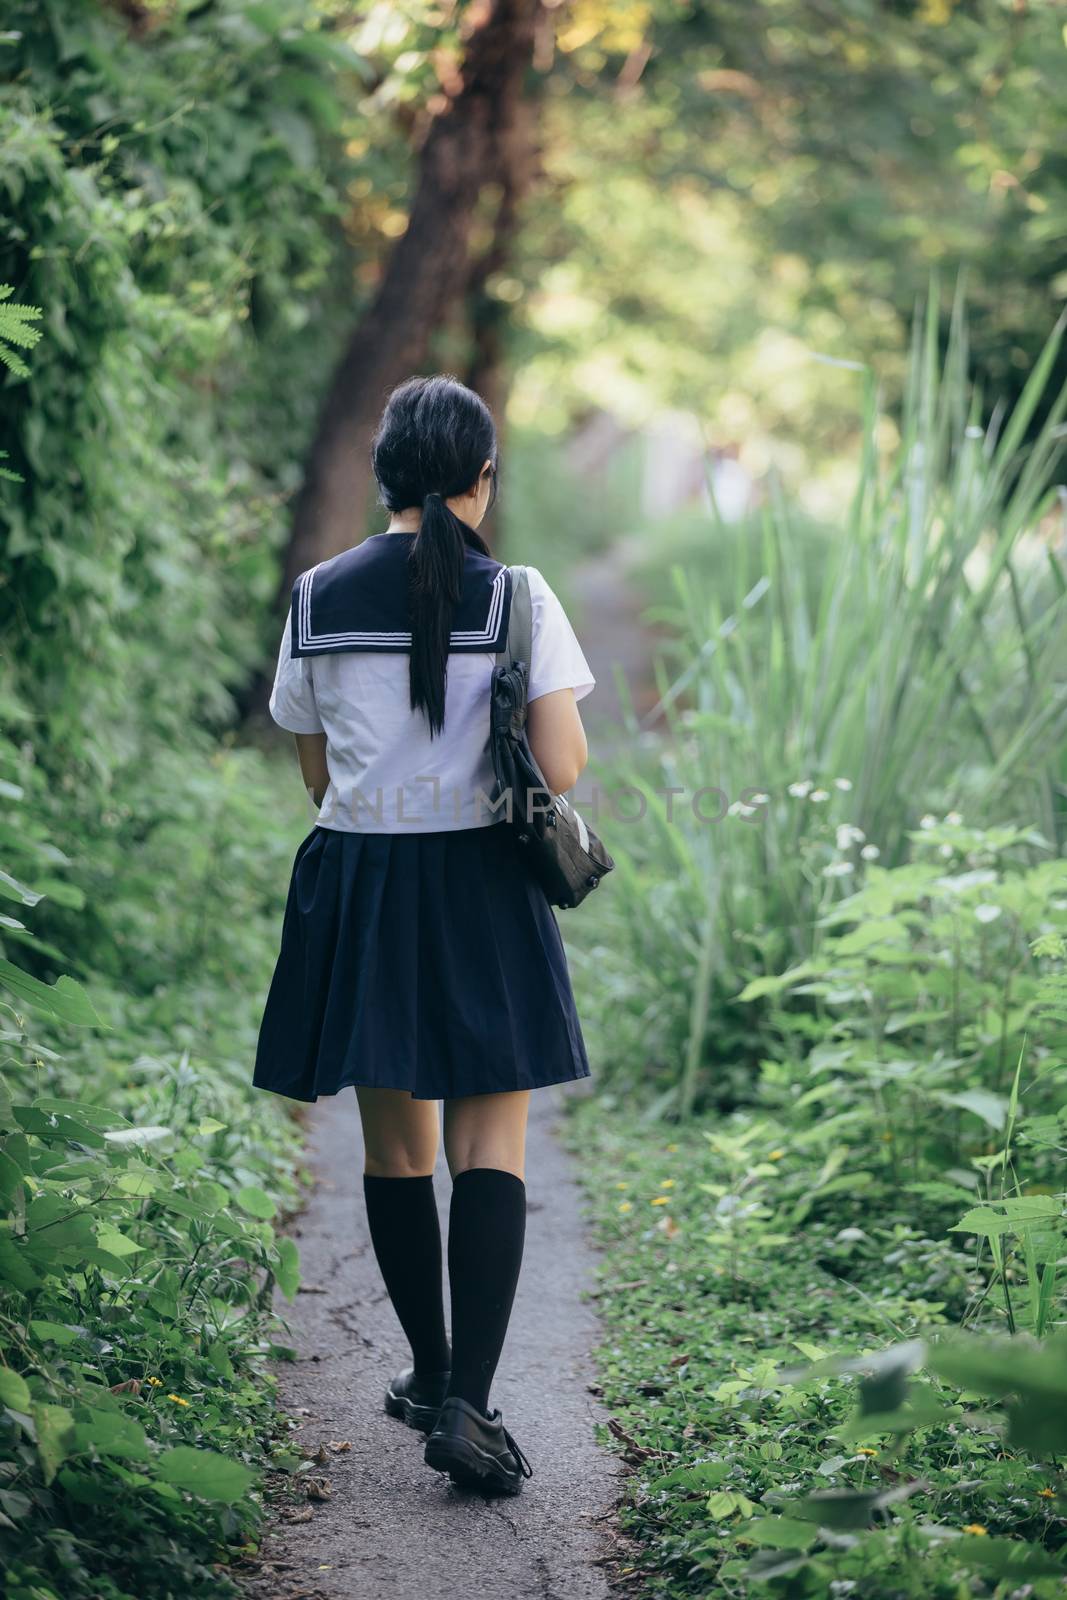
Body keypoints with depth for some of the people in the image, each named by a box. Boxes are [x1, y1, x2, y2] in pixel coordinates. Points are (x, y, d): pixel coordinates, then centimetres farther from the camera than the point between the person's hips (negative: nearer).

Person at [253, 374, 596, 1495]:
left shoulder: (319, 596, 0)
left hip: (356, 886, 3)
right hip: (480, 887, -3)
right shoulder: (516, 597, -8)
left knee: (394, 1144, 14)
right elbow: (561, 770, -13)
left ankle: (433, 1372, 27)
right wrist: (562, 746, 8)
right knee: (490, 1149, 0)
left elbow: (317, 775, 7)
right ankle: (465, 1406, -9)